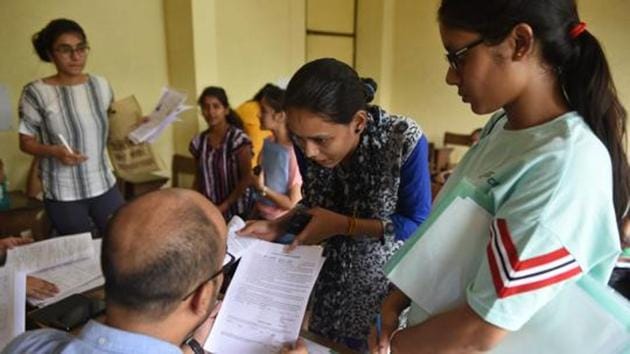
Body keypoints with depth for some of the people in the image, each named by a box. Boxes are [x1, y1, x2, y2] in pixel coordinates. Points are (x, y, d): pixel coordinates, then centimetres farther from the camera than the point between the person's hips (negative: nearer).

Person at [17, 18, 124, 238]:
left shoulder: (101, 85, 1)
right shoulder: (36, 93, -11)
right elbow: (26, 143, -4)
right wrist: (54, 151, -21)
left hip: (105, 186, 3)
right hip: (63, 195, -3)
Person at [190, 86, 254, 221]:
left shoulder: (238, 139, -12)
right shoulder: (198, 141, 2)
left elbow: (247, 178, -12)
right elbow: (199, 177, 12)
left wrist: (225, 205, -15)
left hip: (236, 210, -4)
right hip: (209, 210, 4)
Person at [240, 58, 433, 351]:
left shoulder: (405, 140, -26)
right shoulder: (312, 142, -14)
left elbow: (418, 224, -19)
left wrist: (342, 225, -25)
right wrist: (279, 225, -14)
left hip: (388, 283, -4)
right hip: (331, 278, 4)